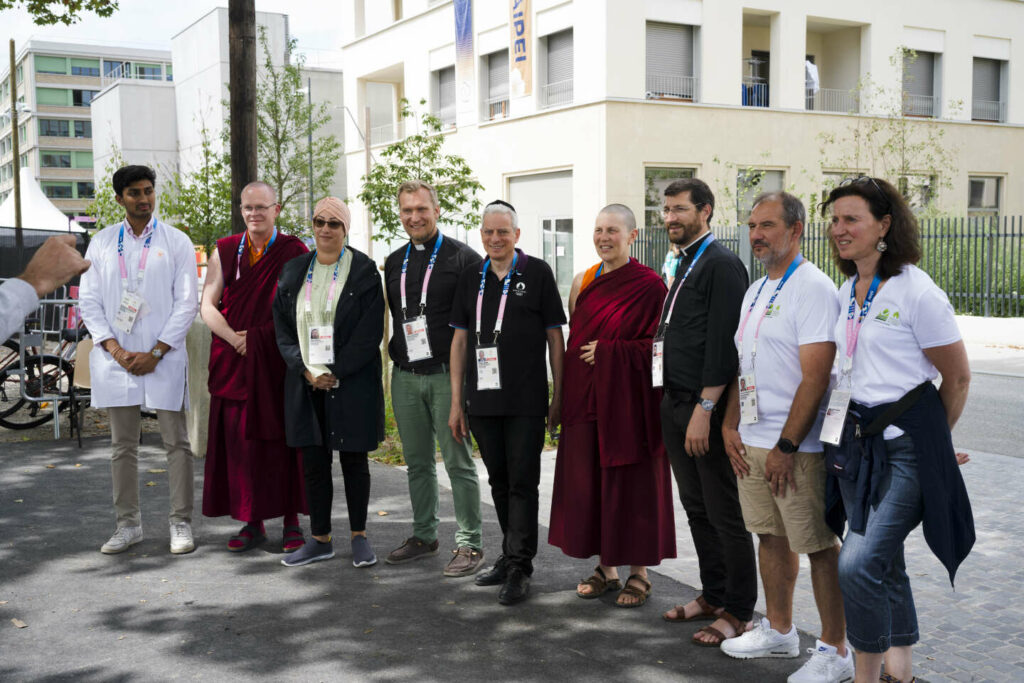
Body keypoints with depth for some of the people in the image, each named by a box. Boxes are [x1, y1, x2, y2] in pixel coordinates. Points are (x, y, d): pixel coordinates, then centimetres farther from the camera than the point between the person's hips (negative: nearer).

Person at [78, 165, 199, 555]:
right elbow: (89, 301, 7)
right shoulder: (101, 243, 10)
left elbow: (187, 303, -2)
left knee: (176, 443, 0)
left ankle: (181, 523, 9)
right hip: (116, 359, 2)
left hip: (163, 359, -2)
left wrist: (156, 353, -10)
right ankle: (128, 525, 17)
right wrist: (115, 349, -7)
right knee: (122, 446, 8)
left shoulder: (176, 242, 3)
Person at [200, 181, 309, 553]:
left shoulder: (295, 251, 2)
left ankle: (291, 522, 10)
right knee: (240, 439, 3)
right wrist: (235, 340, -11)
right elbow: (207, 305, 5)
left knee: (284, 437, 1)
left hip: (282, 360, -2)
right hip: (236, 361, 2)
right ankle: (252, 523, 13)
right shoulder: (225, 251, 9)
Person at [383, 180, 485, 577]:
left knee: (458, 462, -2)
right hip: (405, 377, 6)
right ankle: (424, 536, 25)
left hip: (447, 375, -6)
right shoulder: (394, 263, 14)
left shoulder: (462, 258, -4)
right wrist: (393, 354, 13)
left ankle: (469, 544, 5)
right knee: (417, 462, 13)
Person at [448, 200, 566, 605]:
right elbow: (460, 340, 12)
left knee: (522, 482, -3)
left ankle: (519, 568, 3)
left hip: (526, 402, -4)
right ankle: (511, 556, 27)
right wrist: (456, 402, 8)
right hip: (483, 401, 4)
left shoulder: (537, 274, 1)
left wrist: (558, 396, -3)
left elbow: (555, 336, 1)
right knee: (499, 482, 13)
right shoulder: (471, 278, 11)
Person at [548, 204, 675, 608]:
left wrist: (607, 353, -16)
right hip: (586, 400, 6)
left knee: (632, 484, 2)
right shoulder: (583, 283, 10)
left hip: (628, 400, -6)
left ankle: (639, 573, 15)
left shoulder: (648, 285, -8)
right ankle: (606, 568, 23)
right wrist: (564, 395, 7)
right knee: (590, 484, 9)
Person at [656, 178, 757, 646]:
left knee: (725, 514, 0)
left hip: (706, 407, -9)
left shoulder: (721, 264, -12)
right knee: (696, 507, 16)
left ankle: (739, 612, 10)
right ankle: (713, 595, 28)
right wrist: (676, 403, 17)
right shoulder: (685, 265, 16)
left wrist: (705, 408, -21)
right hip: (676, 405, 9)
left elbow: (722, 344, -19)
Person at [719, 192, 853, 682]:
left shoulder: (812, 288, -13)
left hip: (798, 447, -8)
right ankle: (779, 631, 31)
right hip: (751, 442, 8)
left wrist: (786, 447, -19)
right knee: (771, 536, 17)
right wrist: (730, 427, 10)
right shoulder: (755, 292, 15)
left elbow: (815, 376, -19)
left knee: (820, 547, 0)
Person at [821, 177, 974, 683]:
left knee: (858, 564, -17)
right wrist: (846, 435, 16)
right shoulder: (847, 292, 10)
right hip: (855, 441, 7)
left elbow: (958, 378, -4)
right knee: (885, 564, 15)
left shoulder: (917, 292, -11)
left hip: (905, 444, -7)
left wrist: (931, 437, 7)